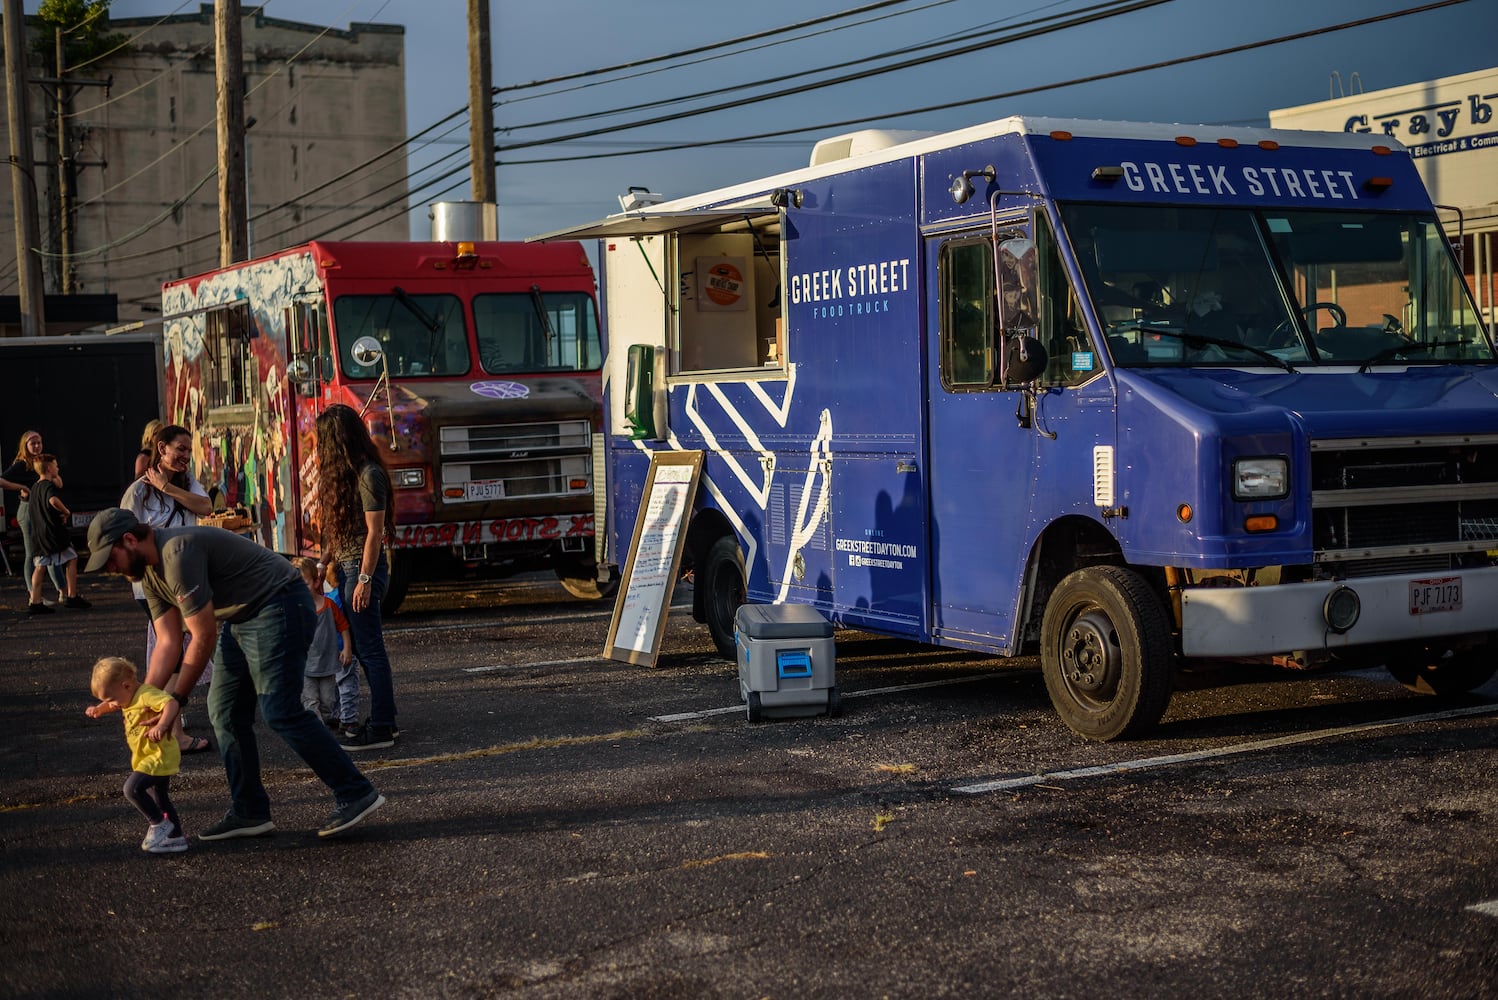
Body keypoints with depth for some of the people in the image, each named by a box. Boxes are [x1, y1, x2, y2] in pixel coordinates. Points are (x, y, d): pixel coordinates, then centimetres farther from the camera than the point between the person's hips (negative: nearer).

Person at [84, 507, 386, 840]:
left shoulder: (178, 553, -23)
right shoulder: (150, 572, 9)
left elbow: (204, 637, -21)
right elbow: (168, 642, 7)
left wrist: (177, 700, -16)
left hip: (280, 606, -11)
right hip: (240, 619, 11)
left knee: (281, 711, -14)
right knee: (224, 712, 7)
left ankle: (356, 794, -8)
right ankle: (249, 812, 14)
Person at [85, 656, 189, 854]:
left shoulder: (147, 695, -22)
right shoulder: (130, 698, 9)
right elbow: (112, 704, 31)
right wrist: (98, 709, 14)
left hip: (160, 756, -11)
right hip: (156, 758, 11)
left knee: (132, 788, -19)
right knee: (160, 799, 16)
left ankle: (159, 823, -4)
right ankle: (176, 837, 23)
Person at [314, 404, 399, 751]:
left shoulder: (368, 474, -14)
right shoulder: (342, 473, 13)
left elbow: (374, 532, -16)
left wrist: (365, 579, -18)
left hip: (362, 569, -9)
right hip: (346, 568, 9)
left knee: (370, 650, -5)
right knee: (361, 647, 14)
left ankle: (381, 729, 0)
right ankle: (384, 718, 22)